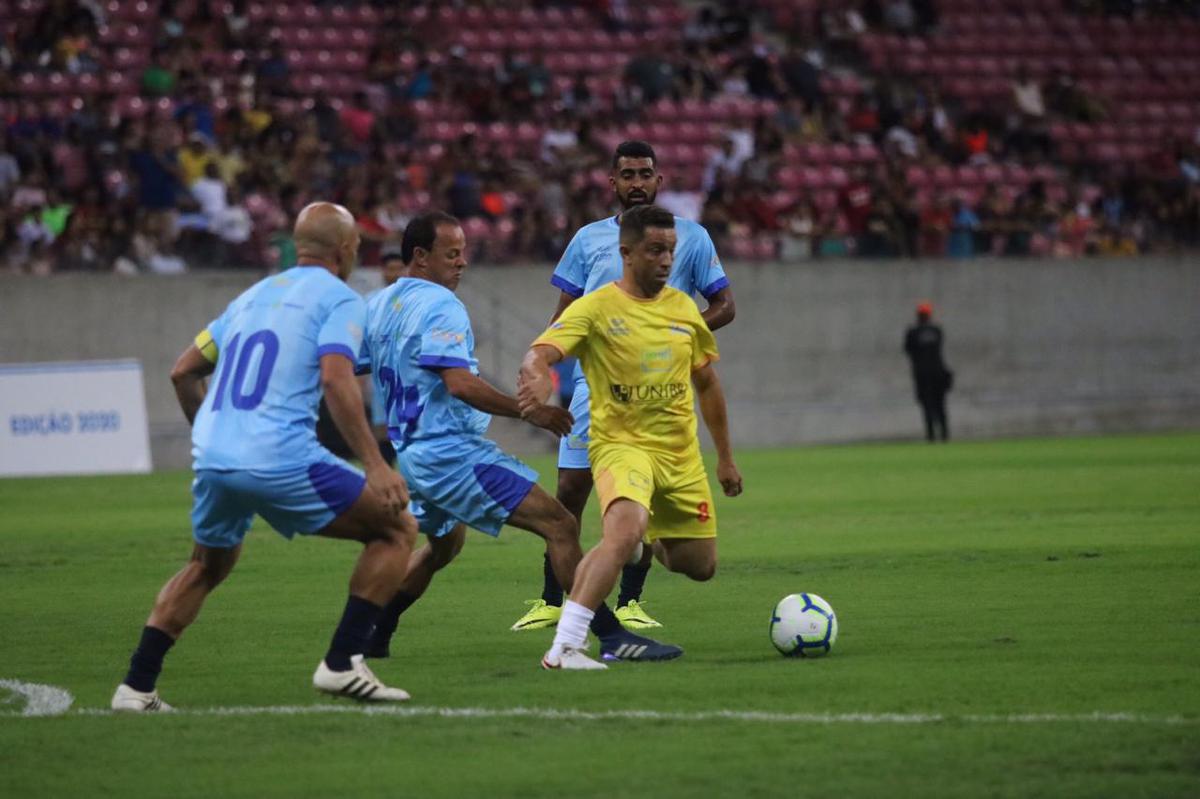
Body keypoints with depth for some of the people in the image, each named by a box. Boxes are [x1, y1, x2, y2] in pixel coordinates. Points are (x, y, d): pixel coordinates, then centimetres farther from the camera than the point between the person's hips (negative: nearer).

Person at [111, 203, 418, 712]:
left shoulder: (253, 296, 24)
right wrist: (375, 465, -18)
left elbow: (183, 372, 27)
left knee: (206, 568, 31)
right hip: (281, 458, -7)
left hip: (212, 459, 7)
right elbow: (335, 380, -14)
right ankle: (341, 664, -1)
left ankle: (137, 686, 23)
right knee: (397, 531, 7)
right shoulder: (339, 300, 3)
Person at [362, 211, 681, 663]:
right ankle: (611, 636, -19)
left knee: (444, 542, 35)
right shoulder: (439, 305, -15)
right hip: (450, 451, -10)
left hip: (407, 452, 10)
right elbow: (459, 383, -26)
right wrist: (529, 412, -21)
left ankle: (373, 636, 33)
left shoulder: (377, 306, 12)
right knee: (560, 526, -13)